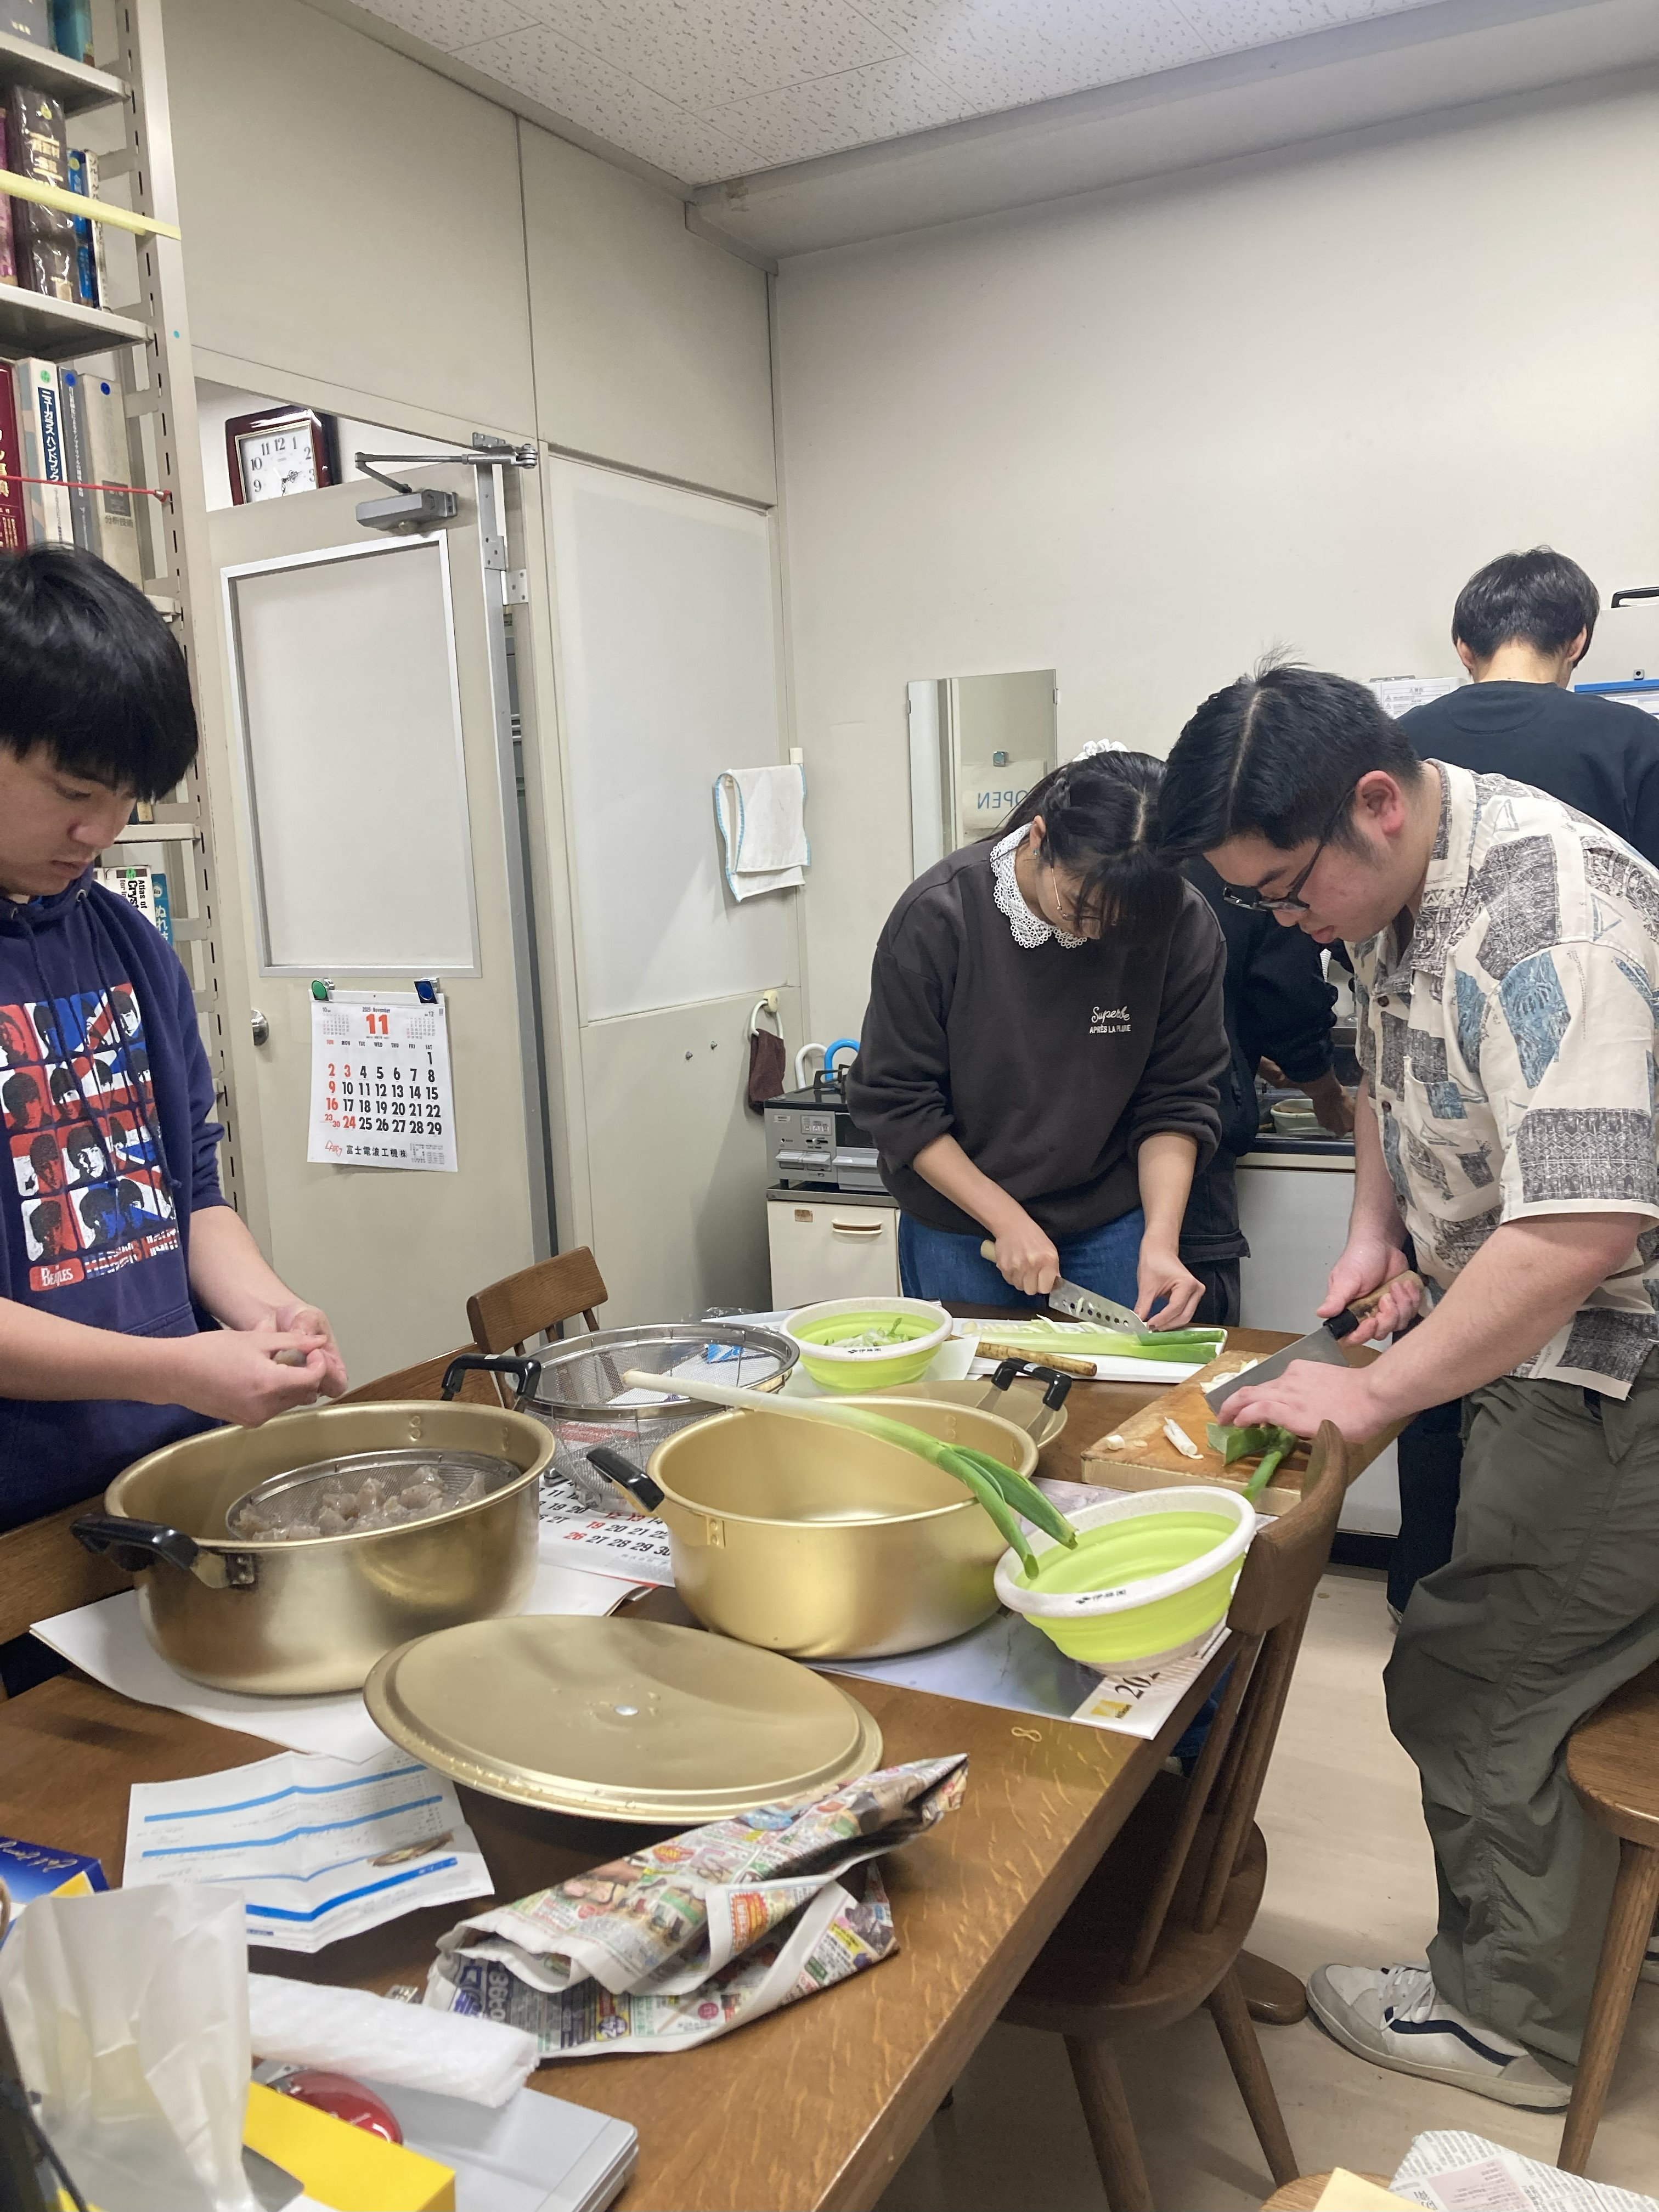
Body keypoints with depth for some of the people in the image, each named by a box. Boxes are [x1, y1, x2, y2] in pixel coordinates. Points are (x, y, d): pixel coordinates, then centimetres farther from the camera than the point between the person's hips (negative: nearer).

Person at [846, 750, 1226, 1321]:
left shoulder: (1182, 926, -15)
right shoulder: (937, 915, -20)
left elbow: (1175, 1100, -8)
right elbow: (894, 1100, -14)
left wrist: (1161, 1238, -21)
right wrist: (1008, 1222, -16)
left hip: (1111, 1229, 1)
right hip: (958, 1228, -1)